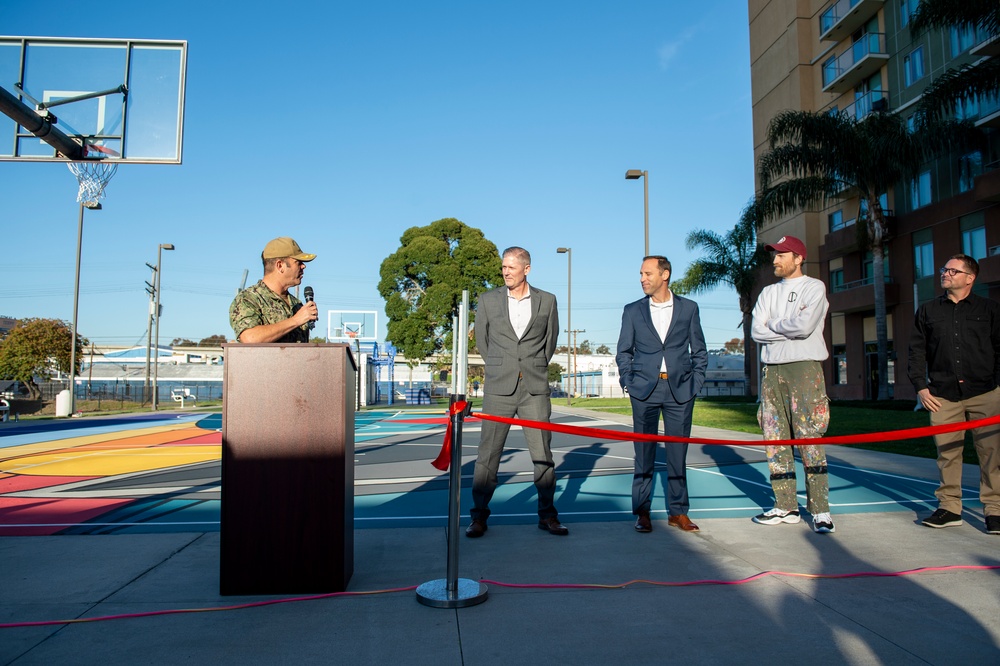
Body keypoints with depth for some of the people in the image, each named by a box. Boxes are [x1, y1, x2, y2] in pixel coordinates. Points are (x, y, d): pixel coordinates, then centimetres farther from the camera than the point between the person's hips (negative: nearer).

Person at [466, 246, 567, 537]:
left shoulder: (547, 301, 5)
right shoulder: (488, 300, 4)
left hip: (535, 388, 1)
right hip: (498, 389, 0)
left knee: (542, 453, 4)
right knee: (489, 452, 1)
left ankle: (547, 515, 16)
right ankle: (479, 516, 12)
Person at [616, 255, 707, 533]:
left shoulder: (689, 308, 7)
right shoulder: (632, 311, 8)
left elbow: (699, 351, 11)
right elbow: (624, 352, 11)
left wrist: (696, 381, 2)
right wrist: (628, 382, 1)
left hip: (680, 390, 0)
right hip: (645, 390, 0)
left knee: (678, 453, 5)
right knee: (644, 453, 2)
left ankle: (678, 512, 15)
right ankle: (642, 512, 11)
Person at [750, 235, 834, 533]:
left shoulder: (814, 287, 2)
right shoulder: (768, 293, 18)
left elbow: (804, 326, -15)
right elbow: (756, 332, 5)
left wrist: (773, 325, -1)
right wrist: (788, 329, -6)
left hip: (804, 368, -5)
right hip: (772, 370, 6)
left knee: (809, 438, -8)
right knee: (776, 440, 4)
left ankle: (820, 509, -3)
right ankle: (786, 506, 11)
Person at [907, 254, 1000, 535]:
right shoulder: (927, 311, 12)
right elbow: (917, 351, 11)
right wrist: (920, 386, 2)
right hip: (942, 395, 1)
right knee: (947, 453, 2)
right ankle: (949, 508, 10)